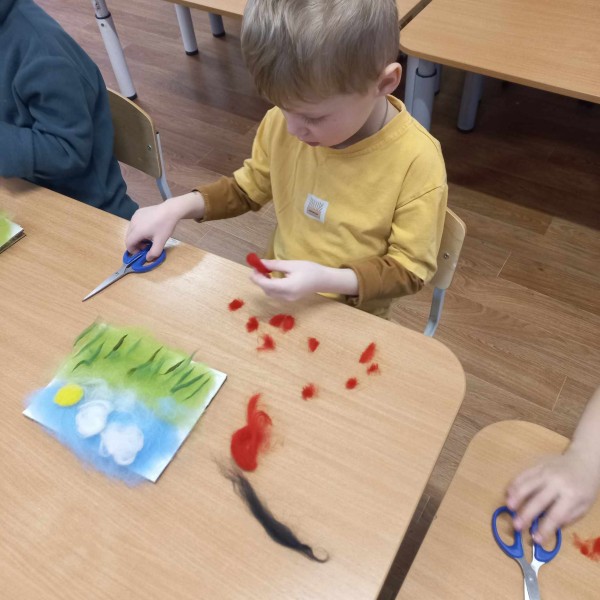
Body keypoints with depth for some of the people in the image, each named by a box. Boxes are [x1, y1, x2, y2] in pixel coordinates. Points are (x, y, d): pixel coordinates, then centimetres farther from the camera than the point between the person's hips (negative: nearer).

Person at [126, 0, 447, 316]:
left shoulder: (417, 162, -22)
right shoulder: (281, 123, -9)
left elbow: (410, 270, -15)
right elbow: (248, 187, 8)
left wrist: (328, 280, -28)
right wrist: (176, 207, -5)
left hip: (349, 319, -3)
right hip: (280, 290, 3)